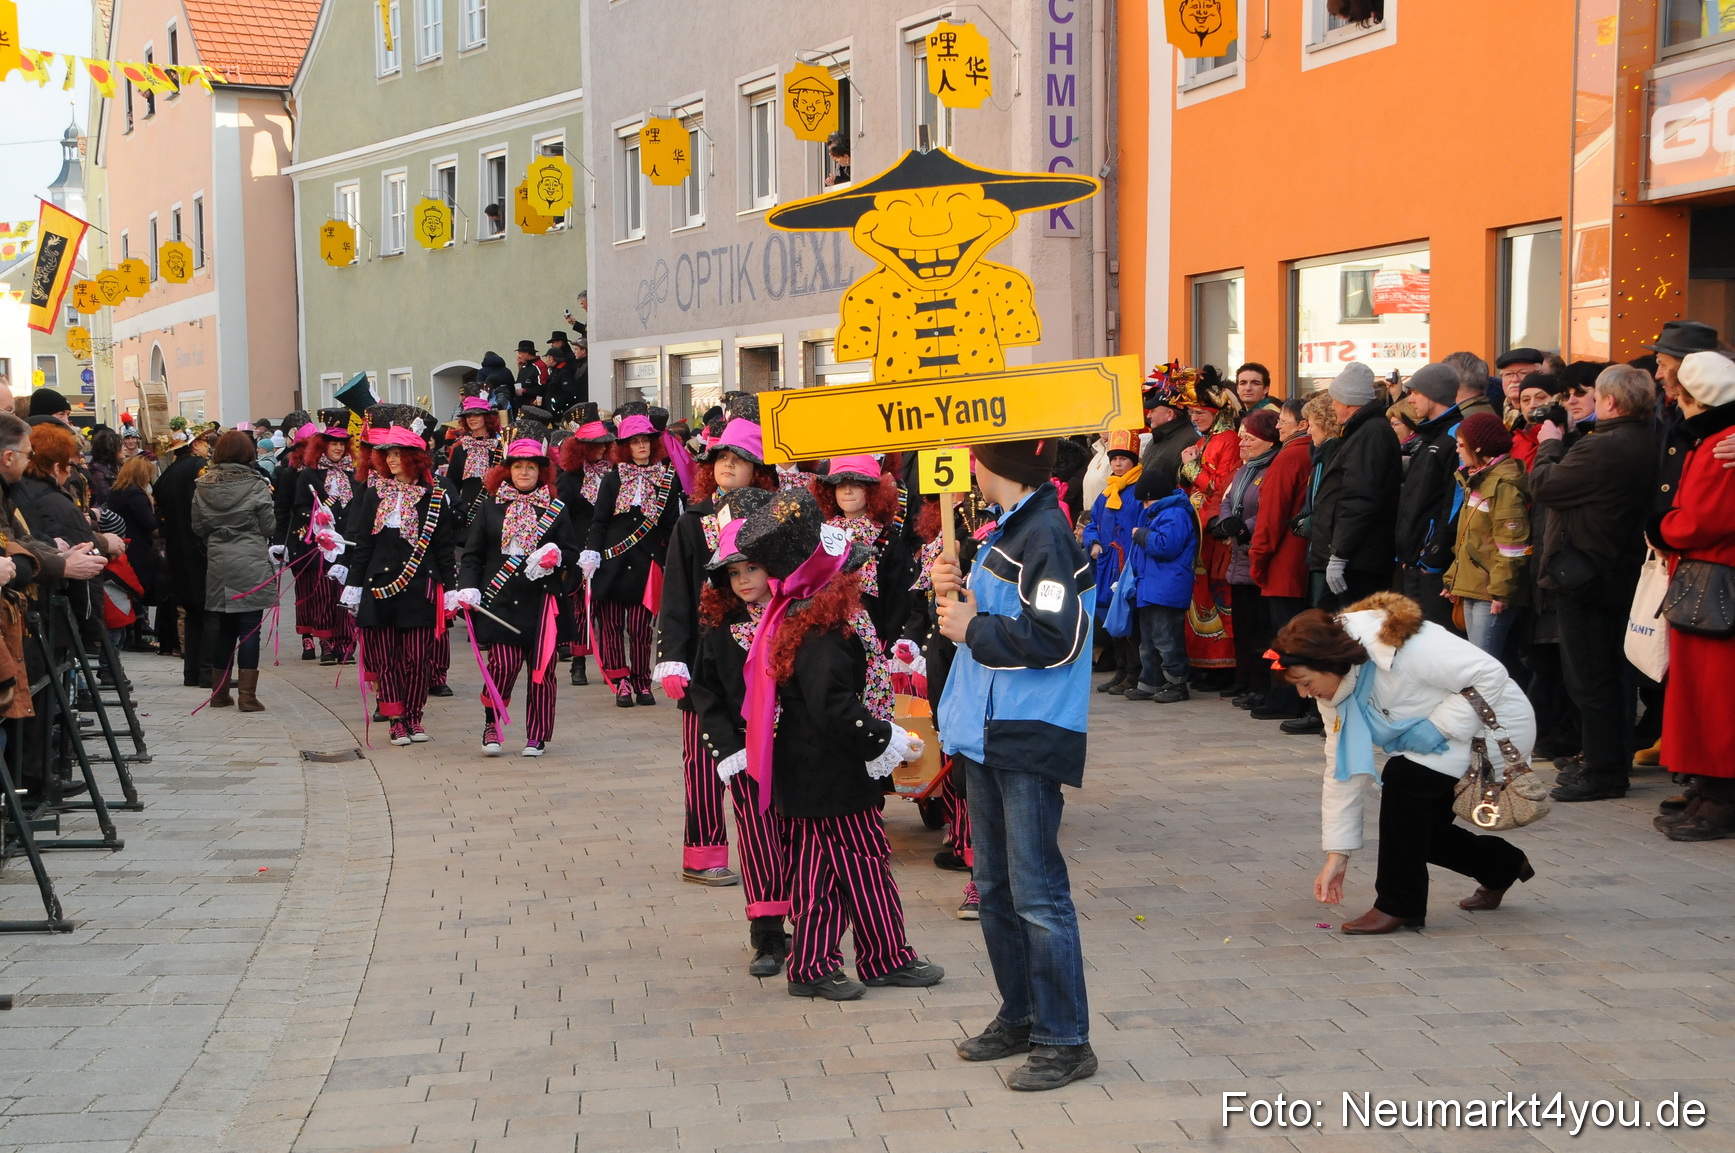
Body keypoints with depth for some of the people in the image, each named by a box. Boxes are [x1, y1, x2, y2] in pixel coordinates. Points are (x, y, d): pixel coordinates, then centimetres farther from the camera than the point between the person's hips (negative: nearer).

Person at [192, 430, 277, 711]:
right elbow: (269, 525, -5)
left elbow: (198, 526, 7)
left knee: (225, 628, 15)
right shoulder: (256, 484, -10)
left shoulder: (204, 485, 2)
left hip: (218, 564, 4)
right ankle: (247, 696, -5)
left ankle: (220, 692, 21)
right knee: (250, 629, -2)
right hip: (251, 564, -4)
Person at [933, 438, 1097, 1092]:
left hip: (1029, 742, -10)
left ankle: (1065, 1041, 1)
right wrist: (956, 594, 1)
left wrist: (972, 629, -16)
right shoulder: (1006, 530, 14)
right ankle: (1019, 1017, 28)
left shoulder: (1044, 534, -17)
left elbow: (1056, 639, -25)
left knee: (1037, 892, -6)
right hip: (987, 734, 10)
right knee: (995, 888, 16)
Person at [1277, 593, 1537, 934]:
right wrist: (1337, 855, -5)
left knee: (1403, 778, -27)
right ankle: (1503, 866, 32)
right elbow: (1342, 770, -3)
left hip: (1496, 726, -9)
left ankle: (1399, 906, -16)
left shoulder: (1403, 646, -33)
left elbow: (1491, 674, -28)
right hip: (1446, 740, 9)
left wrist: (1439, 727, -29)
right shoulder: (1333, 690, -7)